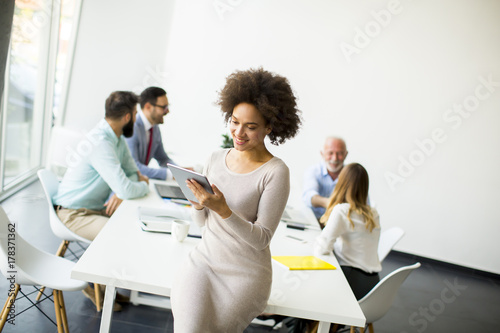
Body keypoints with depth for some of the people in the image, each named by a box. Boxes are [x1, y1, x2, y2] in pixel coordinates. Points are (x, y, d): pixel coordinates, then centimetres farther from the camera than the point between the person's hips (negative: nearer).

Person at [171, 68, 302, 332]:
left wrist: (223, 210, -27)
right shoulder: (217, 158, 3)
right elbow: (201, 221, 9)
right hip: (203, 260, 3)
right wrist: (199, 204, -13)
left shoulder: (275, 172, -13)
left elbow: (261, 238, -14)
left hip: (245, 274, -3)